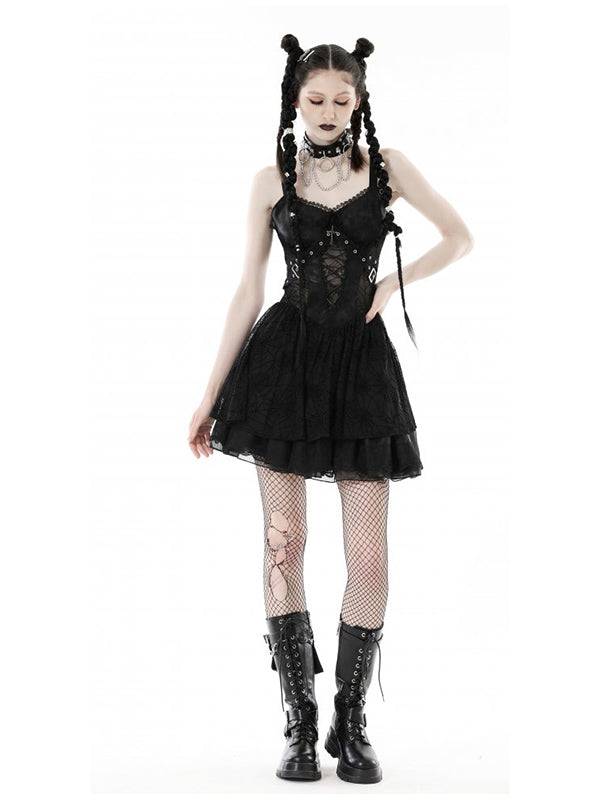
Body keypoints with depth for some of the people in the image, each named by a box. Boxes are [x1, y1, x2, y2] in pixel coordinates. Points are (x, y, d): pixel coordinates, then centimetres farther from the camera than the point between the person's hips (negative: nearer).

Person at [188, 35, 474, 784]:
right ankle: (299, 725, 10)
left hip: (360, 362, 0)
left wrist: (389, 285, 1)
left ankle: (351, 723, 12)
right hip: (285, 358, 0)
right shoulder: (272, 182, 5)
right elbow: (247, 293, 5)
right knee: (283, 544, -2)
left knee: (369, 558, -4)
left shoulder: (386, 166, 5)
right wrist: (210, 396, 2)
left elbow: (459, 238, 13)